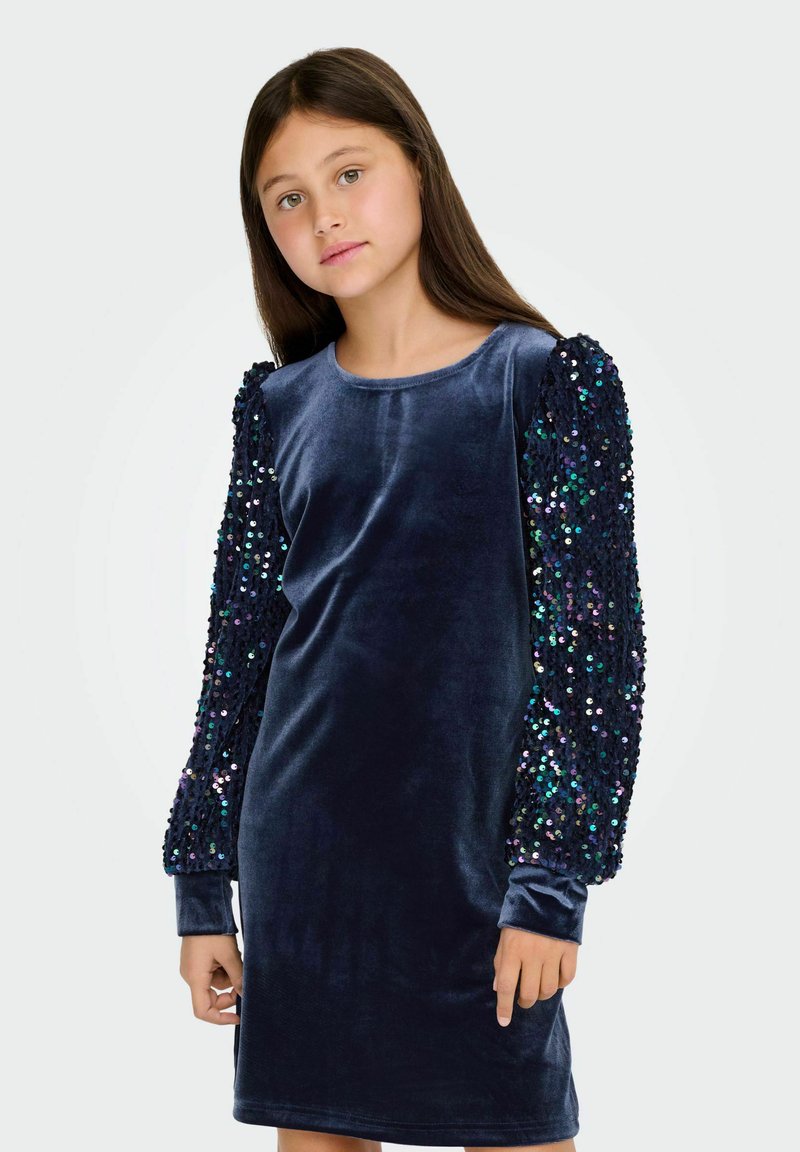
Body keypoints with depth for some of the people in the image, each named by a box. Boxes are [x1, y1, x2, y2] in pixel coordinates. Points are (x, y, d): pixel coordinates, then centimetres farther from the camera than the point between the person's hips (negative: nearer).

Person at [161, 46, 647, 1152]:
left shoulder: (545, 381, -4)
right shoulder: (281, 407, 6)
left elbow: (593, 645, -7)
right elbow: (236, 651, 9)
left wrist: (552, 879, -13)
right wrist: (200, 886, 8)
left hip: (473, 852, -3)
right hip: (299, 864, 4)